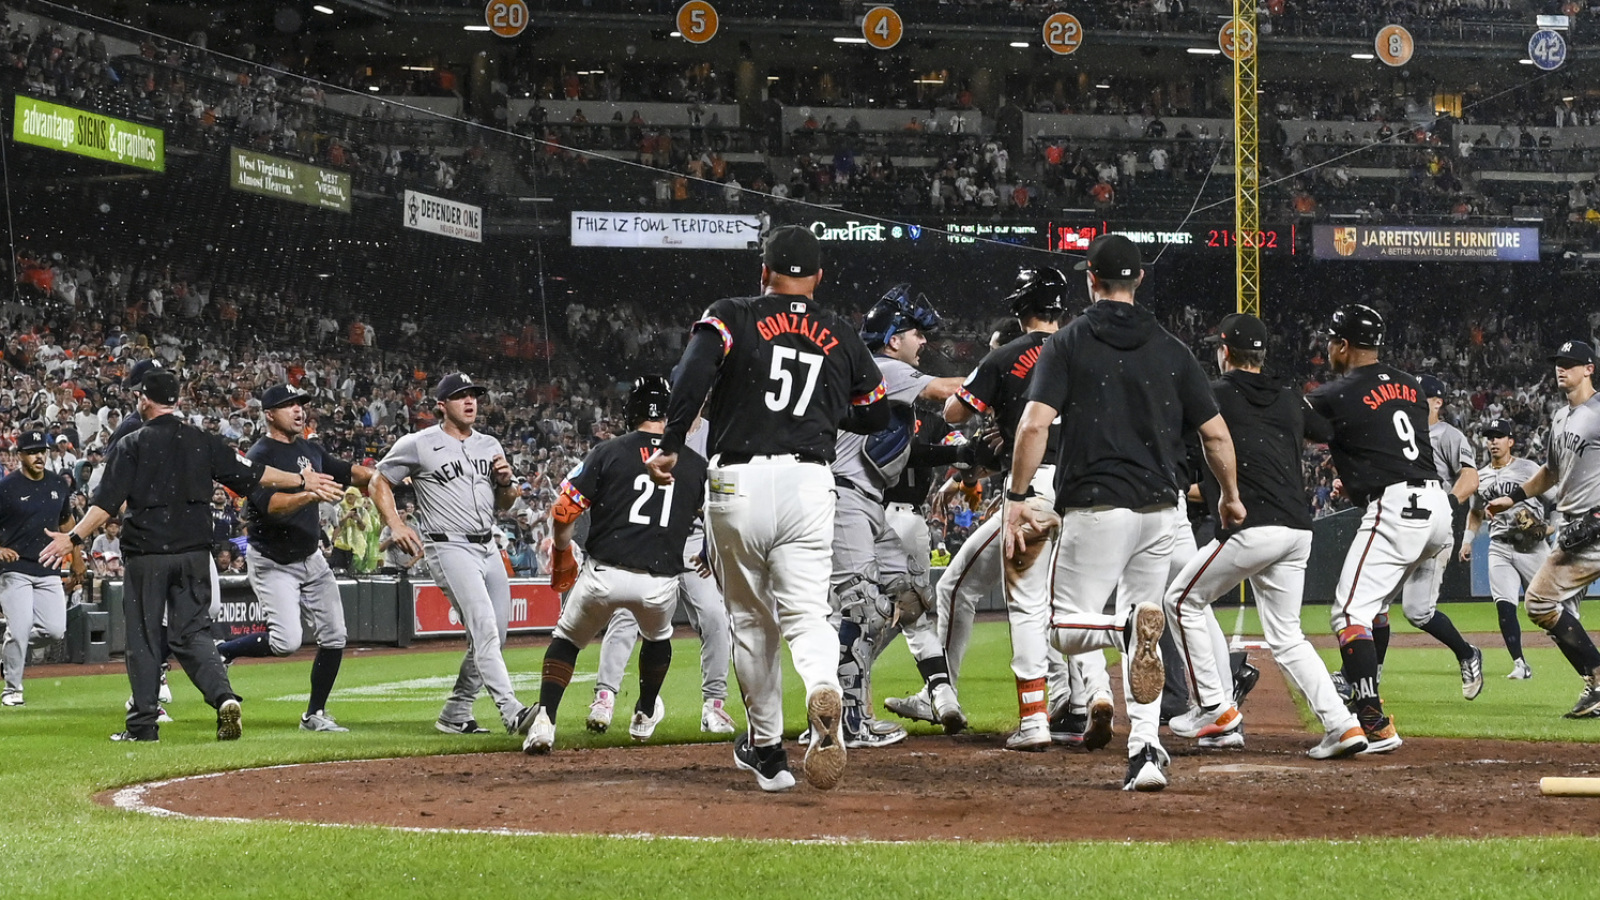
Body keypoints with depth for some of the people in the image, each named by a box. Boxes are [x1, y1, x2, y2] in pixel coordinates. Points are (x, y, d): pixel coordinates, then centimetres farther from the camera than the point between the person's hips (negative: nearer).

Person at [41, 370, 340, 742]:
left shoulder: (131, 446, -4)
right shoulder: (203, 442, 5)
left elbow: (108, 502, -13)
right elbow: (251, 474, 7)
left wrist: (74, 538, -14)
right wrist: (302, 481, 17)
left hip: (147, 556, -3)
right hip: (194, 554, 3)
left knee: (144, 637, 6)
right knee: (192, 632, 8)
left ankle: (143, 723, 8)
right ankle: (224, 697, -15)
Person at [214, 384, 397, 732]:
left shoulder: (310, 450, 9)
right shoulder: (260, 456, -16)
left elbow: (344, 470, 17)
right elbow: (271, 504, -31)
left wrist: (370, 476, -3)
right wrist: (310, 495, -46)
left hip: (311, 558, 8)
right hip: (272, 562, -8)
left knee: (333, 637, 3)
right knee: (287, 641, -19)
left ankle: (315, 714, 13)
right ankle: (222, 652, 4)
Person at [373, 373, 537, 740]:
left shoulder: (489, 446, 16)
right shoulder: (419, 445, -2)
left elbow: (505, 504, 23)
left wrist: (506, 481, 0)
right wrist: (396, 525, -8)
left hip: (489, 548, 7)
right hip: (449, 548, -7)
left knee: (493, 636, 7)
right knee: (484, 627, -21)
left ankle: (455, 713, 18)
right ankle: (511, 711, -29)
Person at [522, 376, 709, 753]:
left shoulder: (607, 453, 1)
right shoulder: (695, 464, 7)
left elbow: (563, 513, -2)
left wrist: (562, 557, 15)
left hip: (603, 576, -1)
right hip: (660, 584, 1)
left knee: (567, 640, 20)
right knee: (657, 638, 35)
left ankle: (544, 719, 0)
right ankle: (645, 716, 48)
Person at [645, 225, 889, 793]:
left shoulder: (731, 318, 6)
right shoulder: (843, 338, 15)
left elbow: (694, 373, -13)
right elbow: (877, 416, 23)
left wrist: (671, 446, -12)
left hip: (737, 483, -1)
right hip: (809, 483, 1)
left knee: (750, 619, 13)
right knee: (806, 612, -2)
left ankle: (766, 747, 19)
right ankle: (823, 690, -36)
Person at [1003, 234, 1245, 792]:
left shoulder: (1068, 343, 0)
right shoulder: (1171, 350, 8)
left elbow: (1035, 424, -12)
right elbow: (1216, 433, 8)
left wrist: (1017, 499, -8)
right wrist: (1229, 496, 24)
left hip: (1096, 508, -4)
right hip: (1161, 509, 4)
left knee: (1067, 628, 5)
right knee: (1142, 636, 12)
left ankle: (1135, 626, -24)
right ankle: (1145, 752, 3)